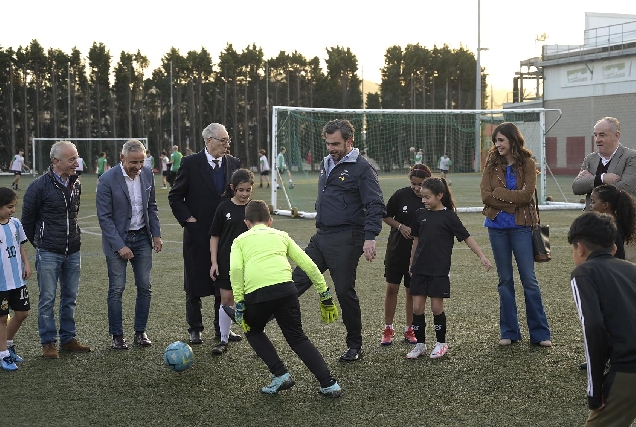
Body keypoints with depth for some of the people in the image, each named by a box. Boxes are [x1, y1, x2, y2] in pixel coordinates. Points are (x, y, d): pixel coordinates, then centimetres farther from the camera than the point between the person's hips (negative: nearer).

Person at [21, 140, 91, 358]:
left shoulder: (76, 184, 6)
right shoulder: (39, 186, -12)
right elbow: (27, 219, -3)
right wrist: (39, 243, 5)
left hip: (72, 251, 5)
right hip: (48, 254, -5)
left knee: (70, 297, 11)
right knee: (47, 299, 1)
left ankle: (68, 338, 22)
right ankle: (48, 342, 11)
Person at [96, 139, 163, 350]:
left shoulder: (147, 174, -1)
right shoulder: (107, 180, -15)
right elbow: (104, 217, -13)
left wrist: (156, 234, 5)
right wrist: (119, 246, -17)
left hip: (142, 238, 5)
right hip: (117, 240, -4)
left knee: (145, 287, 5)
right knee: (116, 289, -2)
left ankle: (140, 332, 16)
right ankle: (117, 336, 7)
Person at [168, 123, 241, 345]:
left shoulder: (233, 163, 5)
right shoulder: (191, 163, -6)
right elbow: (175, 196, -1)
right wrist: (187, 218, -9)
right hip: (198, 233, -3)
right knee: (195, 284, 5)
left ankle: (222, 327, 20)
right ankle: (195, 329, 17)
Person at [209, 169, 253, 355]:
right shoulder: (224, 207, -2)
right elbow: (214, 236, 2)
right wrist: (214, 262, -3)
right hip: (227, 262, 0)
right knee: (226, 300, 4)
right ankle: (223, 341, 16)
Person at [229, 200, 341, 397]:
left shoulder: (240, 240, 24)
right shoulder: (281, 235, 29)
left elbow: (236, 270, 4)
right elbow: (309, 265, 21)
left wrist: (240, 306, 3)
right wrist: (325, 296, 25)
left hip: (256, 293, -1)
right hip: (285, 288, 2)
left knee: (253, 332, 27)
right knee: (297, 337, 17)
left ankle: (280, 375, 12)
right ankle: (329, 384, 8)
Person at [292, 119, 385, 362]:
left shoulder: (361, 168, -9)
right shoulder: (326, 164, 16)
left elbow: (375, 205, -15)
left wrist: (370, 237, -26)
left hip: (345, 240, -7)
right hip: (321, 237, 7)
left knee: (345, 291, 0)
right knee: (298, 280, 5)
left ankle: (355, 346, 13)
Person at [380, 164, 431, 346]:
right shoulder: (401, 195, -7)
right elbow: (386, 216, 5)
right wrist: (400, 226, -10)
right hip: (397, 249, 1)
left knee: (413, 291, 8)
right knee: (392, 288, 3)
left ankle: (409, 330, 22)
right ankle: (388, 329, 15)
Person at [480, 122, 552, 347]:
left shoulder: (527, 164, -3)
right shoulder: (492, 164, 4)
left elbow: (526, 195, -14)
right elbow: (486, 195, -6)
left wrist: (499, 193, -11)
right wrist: (513, 201, -13)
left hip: (520, 227, -3)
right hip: (497, 227, 3)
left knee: (529, 279, -1)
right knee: (505, 280, 9)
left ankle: (540, 333, 5)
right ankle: (509, 332, 16)